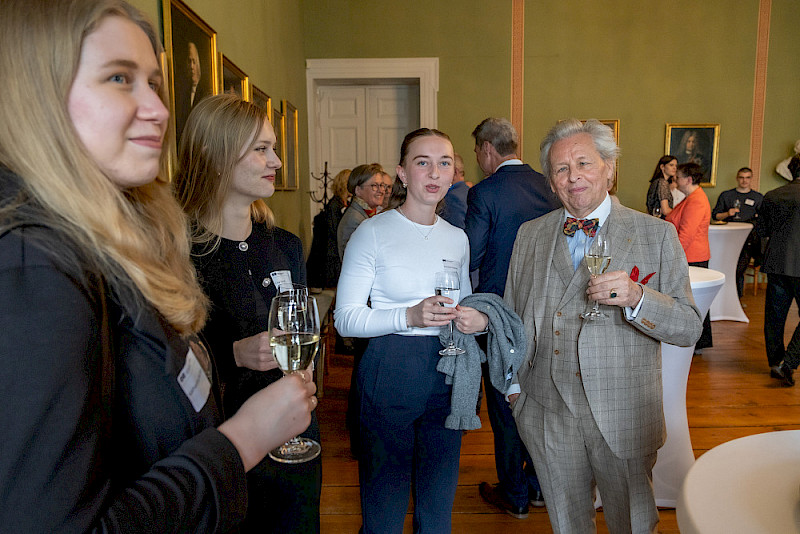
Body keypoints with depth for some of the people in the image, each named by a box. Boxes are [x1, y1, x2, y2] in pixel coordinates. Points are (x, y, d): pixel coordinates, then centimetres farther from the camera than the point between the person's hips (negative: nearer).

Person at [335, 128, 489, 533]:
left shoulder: (457, 238, 9)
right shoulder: (372, 233, -8)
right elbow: (345, 318, -11)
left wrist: (479, 320, -4)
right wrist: (408, 317, -24)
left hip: (448, 375, 5)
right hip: (390, 375, -4)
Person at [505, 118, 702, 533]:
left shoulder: (656, 235, -5)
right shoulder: (530, 234, 4)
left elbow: (689, 327, -7)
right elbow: (511, 317, 10)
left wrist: (636, 298, -25)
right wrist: (513, 384, 8)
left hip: (624, 418, -2)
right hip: (547, 415, 3)